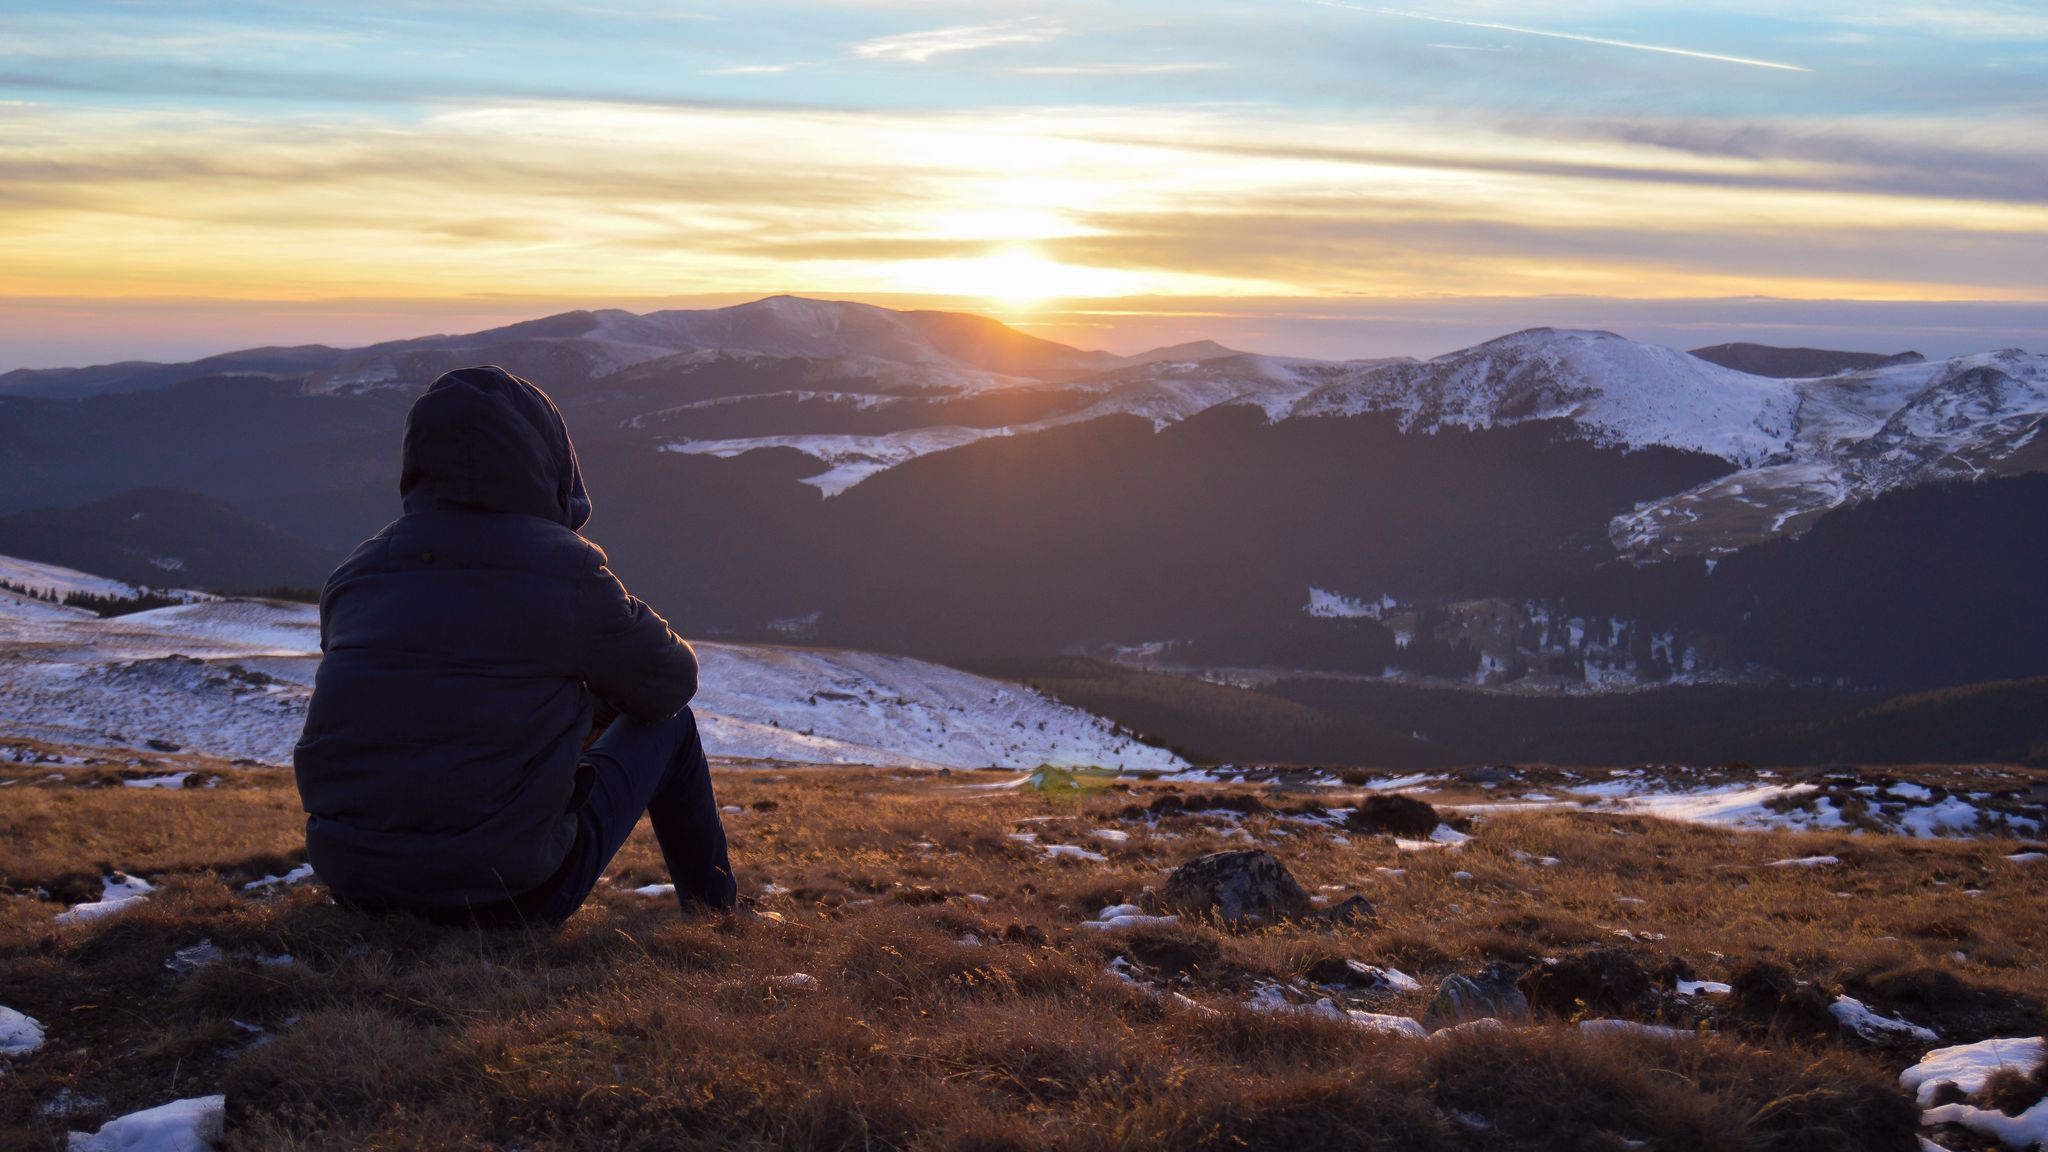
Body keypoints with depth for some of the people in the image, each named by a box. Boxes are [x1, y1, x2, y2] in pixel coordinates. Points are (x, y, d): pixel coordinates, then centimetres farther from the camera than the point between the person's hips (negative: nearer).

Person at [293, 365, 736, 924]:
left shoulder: (354, 573, 5)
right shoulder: (565, 568, -10)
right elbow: (671, 683, 5)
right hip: (508, 891, -5)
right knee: (670, 726, 18)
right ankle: (717, 916, 35)